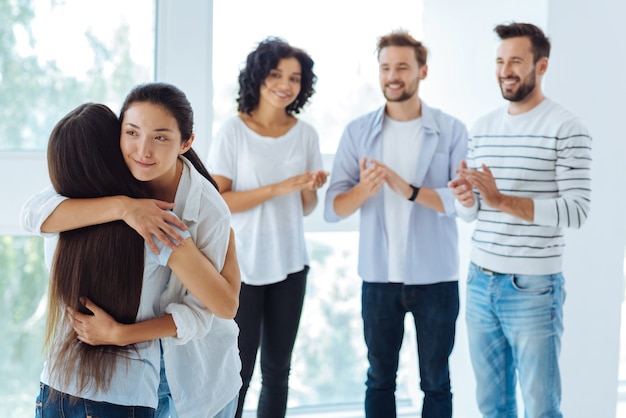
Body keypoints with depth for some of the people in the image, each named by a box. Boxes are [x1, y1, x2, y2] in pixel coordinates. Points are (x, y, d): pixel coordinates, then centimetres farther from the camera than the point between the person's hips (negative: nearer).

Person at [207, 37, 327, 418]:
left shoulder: (305, 134, 3)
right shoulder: (233, 131, -8)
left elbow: (306, 208, 8)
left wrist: (310, 189, -14)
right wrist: (277, 188, -20)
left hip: (290, 265, 4)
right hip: (241, 266, -4)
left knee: (277, 370, 12)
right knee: (238, 371, -1)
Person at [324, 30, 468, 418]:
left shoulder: (451, 130, -2)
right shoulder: (358, 132, 2)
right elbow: (333, 208, -4)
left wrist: (410, 190, -28)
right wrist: (364, 188, -25)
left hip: (436, 278, -1)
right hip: (379, 277, 1)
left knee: (436, 382, 11)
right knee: (380, 379, 13)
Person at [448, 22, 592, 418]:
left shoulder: (567, 128, -9)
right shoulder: (483, 127, 10)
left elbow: (578, 211, -16)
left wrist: (502, 199, -23)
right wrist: (465, 199, -11)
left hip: (534, 287, -6)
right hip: (480, 282, 6)